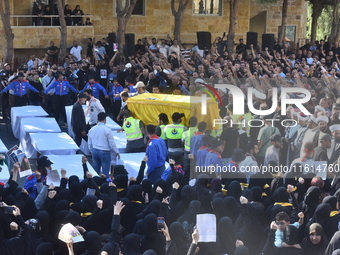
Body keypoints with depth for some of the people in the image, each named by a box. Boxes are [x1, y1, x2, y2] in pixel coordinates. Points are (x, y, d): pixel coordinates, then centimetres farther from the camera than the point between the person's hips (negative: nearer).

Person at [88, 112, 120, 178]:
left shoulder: (91, 130, 3)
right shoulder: (107, 129, -13)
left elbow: (89, 144, 11)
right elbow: (112, 143, -9)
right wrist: (116, 152, 5)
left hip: (95, 152, 5)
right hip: (105, 152, -5)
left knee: (96, 172, 14)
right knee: (105, 173, -1)